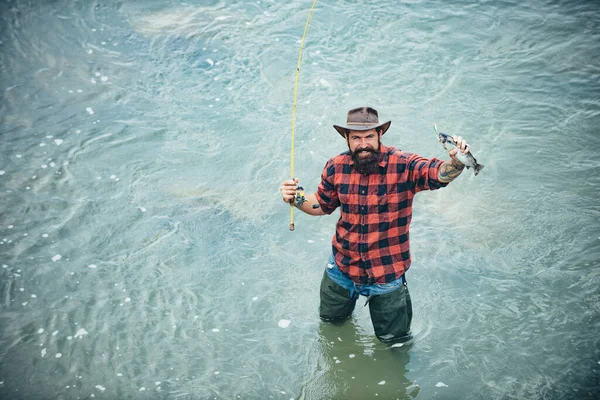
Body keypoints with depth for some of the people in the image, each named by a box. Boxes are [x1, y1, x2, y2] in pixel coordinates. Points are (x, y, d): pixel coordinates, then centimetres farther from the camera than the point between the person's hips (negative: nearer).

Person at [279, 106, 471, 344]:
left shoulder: (403, 165, -21)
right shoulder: (336, 167, -8)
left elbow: (438, 174, -38)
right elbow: (322, 205, 7)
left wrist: (456, 163, -59)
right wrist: (297, 199, -12)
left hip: (386, 273, -3)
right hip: (342, 267, 3)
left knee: (395, 339, 16)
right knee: (330, 318, 29)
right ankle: (349, 298, 60)